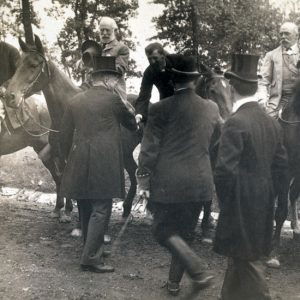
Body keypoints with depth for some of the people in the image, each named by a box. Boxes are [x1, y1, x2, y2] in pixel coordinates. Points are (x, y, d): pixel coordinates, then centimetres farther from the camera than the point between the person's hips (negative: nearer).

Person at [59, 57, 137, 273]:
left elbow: (65, 136, 11)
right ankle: (91, 258, -2)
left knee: (86, 211, 16)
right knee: (100, 211, -1)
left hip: (78, 166, 7)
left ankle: (93, 250, 30)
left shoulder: (76, 101, 10)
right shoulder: (112, 99, -5)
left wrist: (71, 160, 20)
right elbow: (131, 123, 10)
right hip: (103, 165, -6)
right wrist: (138, 122, 33)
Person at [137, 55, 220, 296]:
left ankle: (198, 271, -3)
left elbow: (149, 148, -9)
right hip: (200, 183, 5)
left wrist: (143, 181, -2)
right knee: (184, 233, 17)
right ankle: (174, 281, 27)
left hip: (167, 183, -4)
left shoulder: (161, 109, -10)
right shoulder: (212, 108, 2)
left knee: (163, 230, 9)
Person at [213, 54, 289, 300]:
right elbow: (282, 167, 7)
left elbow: (225, 170, -23)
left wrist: (225, 201, -7)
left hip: (241, 203, -7)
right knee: (240, 256, 21)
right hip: (264, 203, 7)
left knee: (246, 259, 6)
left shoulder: (236, 123, -19)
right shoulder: (272, 123, 3)